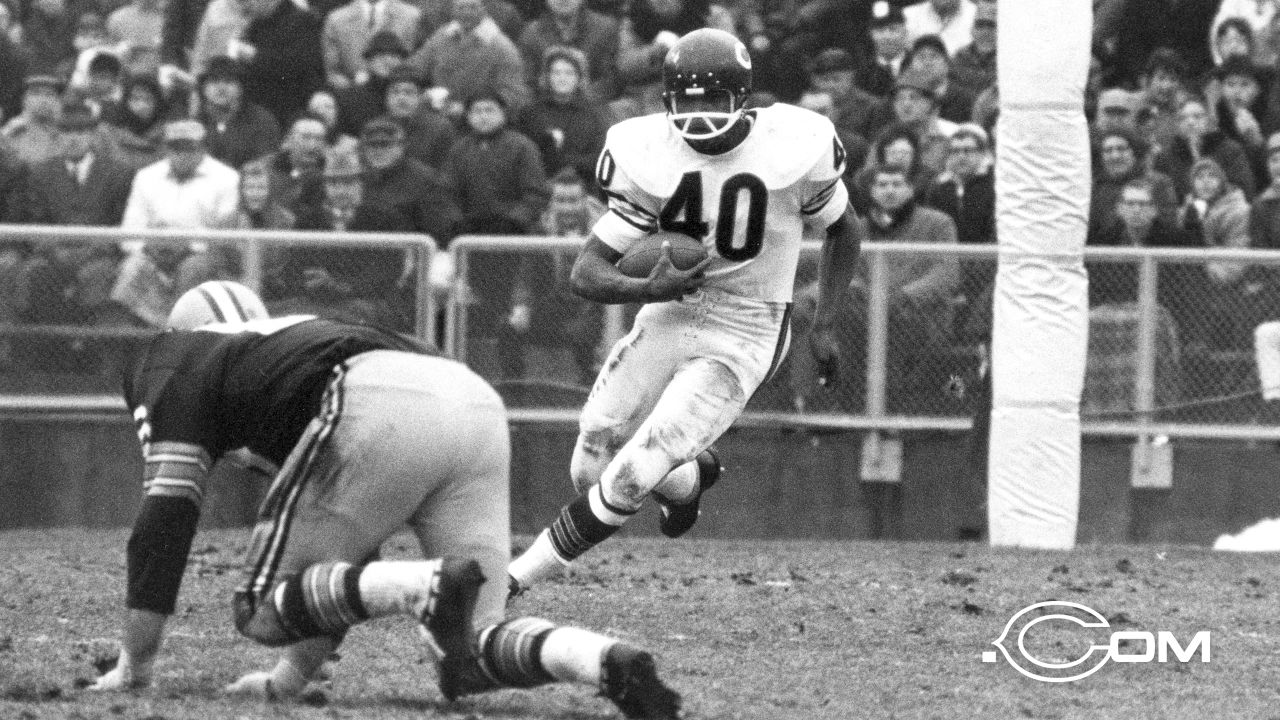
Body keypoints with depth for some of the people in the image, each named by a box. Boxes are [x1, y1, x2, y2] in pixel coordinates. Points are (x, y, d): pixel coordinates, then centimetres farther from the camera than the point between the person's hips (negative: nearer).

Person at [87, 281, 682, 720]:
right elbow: (343, 545, 44)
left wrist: (133, 668, 16)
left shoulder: (176, 359, 25)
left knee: (263, 610, 6)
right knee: (466, 663, 12)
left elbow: (167, 516, 14)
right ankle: (605, 661, -17)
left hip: (383, 413, -7)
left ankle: (431, 586, -20)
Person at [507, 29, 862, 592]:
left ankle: (515, 580, -5)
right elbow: (586, 273, -11)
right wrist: (649, 289, -31)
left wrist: (824, 324, 0)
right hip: (667, 315, 4)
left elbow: (844, 230, 6)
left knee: (628, 479, -17)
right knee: (591, 474, 3)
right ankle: (692, 474, 35)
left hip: (741, 337, -4)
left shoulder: (792, 149, -15)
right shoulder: (649, 159, -11)